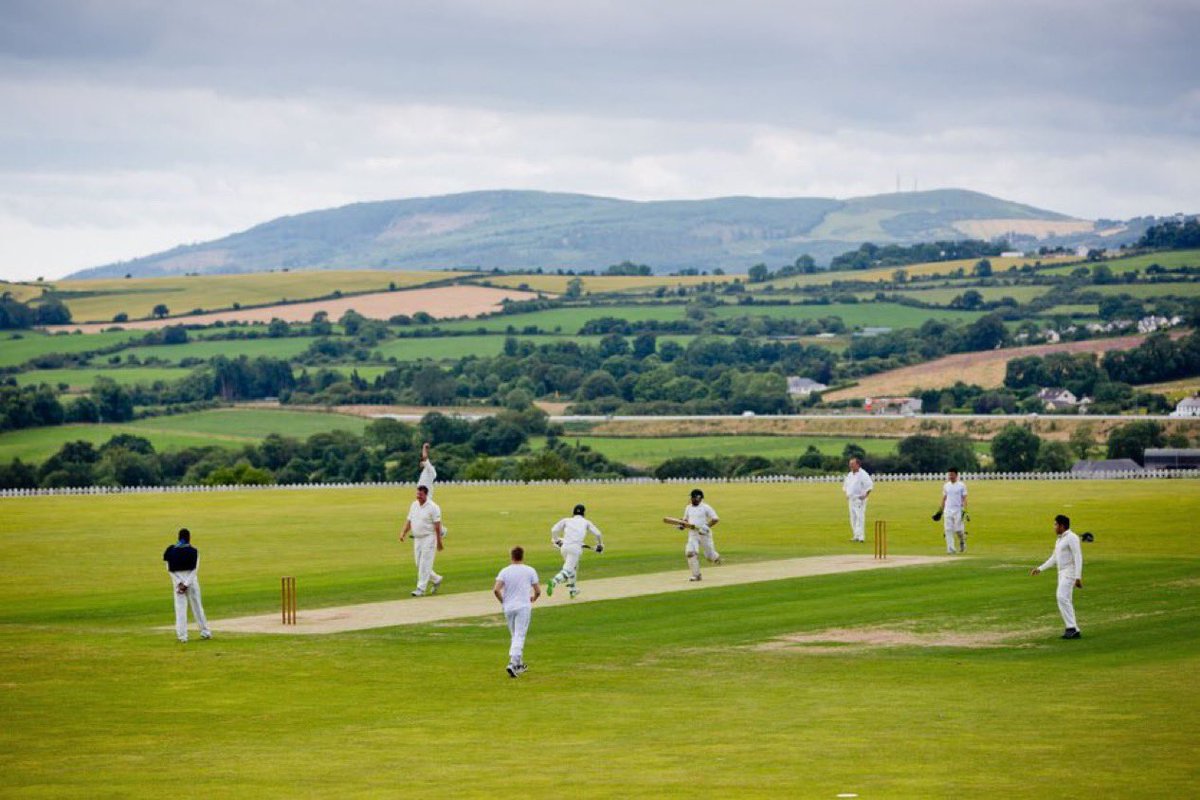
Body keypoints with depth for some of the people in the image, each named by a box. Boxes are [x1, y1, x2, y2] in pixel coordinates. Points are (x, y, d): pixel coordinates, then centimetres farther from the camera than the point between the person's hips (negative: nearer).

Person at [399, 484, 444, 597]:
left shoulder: (433, 507, -11)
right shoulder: (414, 505, 9)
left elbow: (437, 525, -13)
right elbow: (409, 521, 13)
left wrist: (439, 542, -15)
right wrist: (404, 533, -2)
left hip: (429, 538, -7)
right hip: (417, 539, 7)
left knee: (425, 565, -9)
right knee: (419, 564, 10)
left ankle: (421, 589, -9)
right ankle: (437, 579, 29)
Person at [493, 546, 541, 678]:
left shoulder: (504, 571, 0)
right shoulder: (530, 571, -2)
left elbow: (496, 590, -11)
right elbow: (538, 591, -2)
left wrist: (503, 601, 7)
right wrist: (533, 598, 20)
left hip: (508, 607, 3)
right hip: (524, 606, -3)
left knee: (515, 636, 18)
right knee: (519, 636, -6)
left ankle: (519, 664, 25)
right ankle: (513, 664, -22)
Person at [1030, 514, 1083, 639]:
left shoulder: (1071, 538, -13)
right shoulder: (1059, 540, 17)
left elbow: (1078, 558, -19)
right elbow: (1054, 559, 25)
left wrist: (1078, 577, -25)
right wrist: (1040, 569, 19)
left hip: (1070, 572, -10)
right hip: (1062, 574, 10)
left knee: (1063, 598, -20)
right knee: (1065, 601, 6)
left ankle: (1071, 628, -20)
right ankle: (1074, 631, 8)